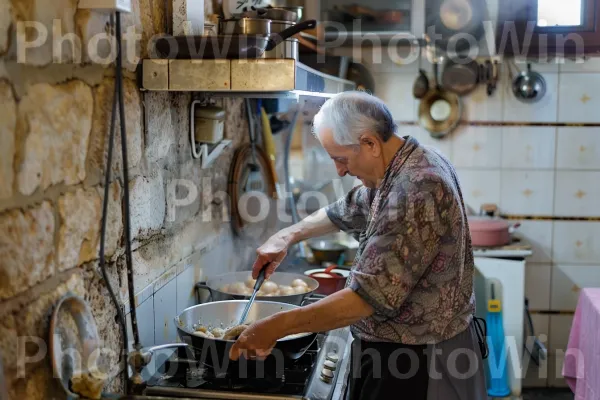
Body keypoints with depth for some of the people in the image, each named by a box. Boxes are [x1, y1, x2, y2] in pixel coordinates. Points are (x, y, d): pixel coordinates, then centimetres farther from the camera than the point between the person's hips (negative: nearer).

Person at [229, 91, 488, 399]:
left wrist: (277, 326, -28)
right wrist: (287, 235, 10)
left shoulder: (416, 190, -28)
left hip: (418, 366, -9)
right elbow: (349, 211, 20)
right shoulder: (407, 167, 3)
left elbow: (371, 296, -32)